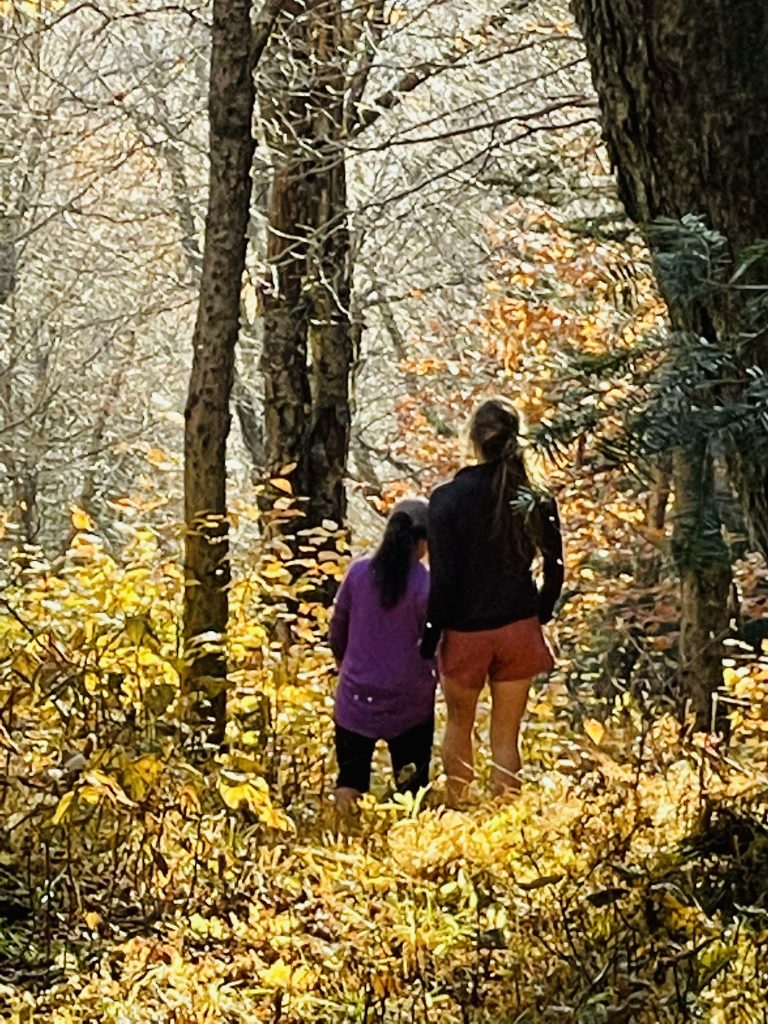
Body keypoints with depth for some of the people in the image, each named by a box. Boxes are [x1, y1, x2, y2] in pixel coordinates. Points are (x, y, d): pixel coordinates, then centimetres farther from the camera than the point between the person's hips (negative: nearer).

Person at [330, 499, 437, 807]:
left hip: (357, 694, 3)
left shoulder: (359, 571, -5)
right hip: (409, 701, -2)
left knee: (350, 781, 11)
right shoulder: (426, 584, -16)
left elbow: (337, 626, 6)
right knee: (411, 783, 10)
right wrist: (436, 677, 9)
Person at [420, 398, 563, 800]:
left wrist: (430, 635, -4)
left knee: (459, 724, 21)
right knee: (506, 736, 10)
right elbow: (554, 570, 0)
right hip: (518, 630, 2)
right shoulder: (535, 499, -6)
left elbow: (442, 577, -14)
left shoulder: (448, 498, -14)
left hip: (465, 630, -2)